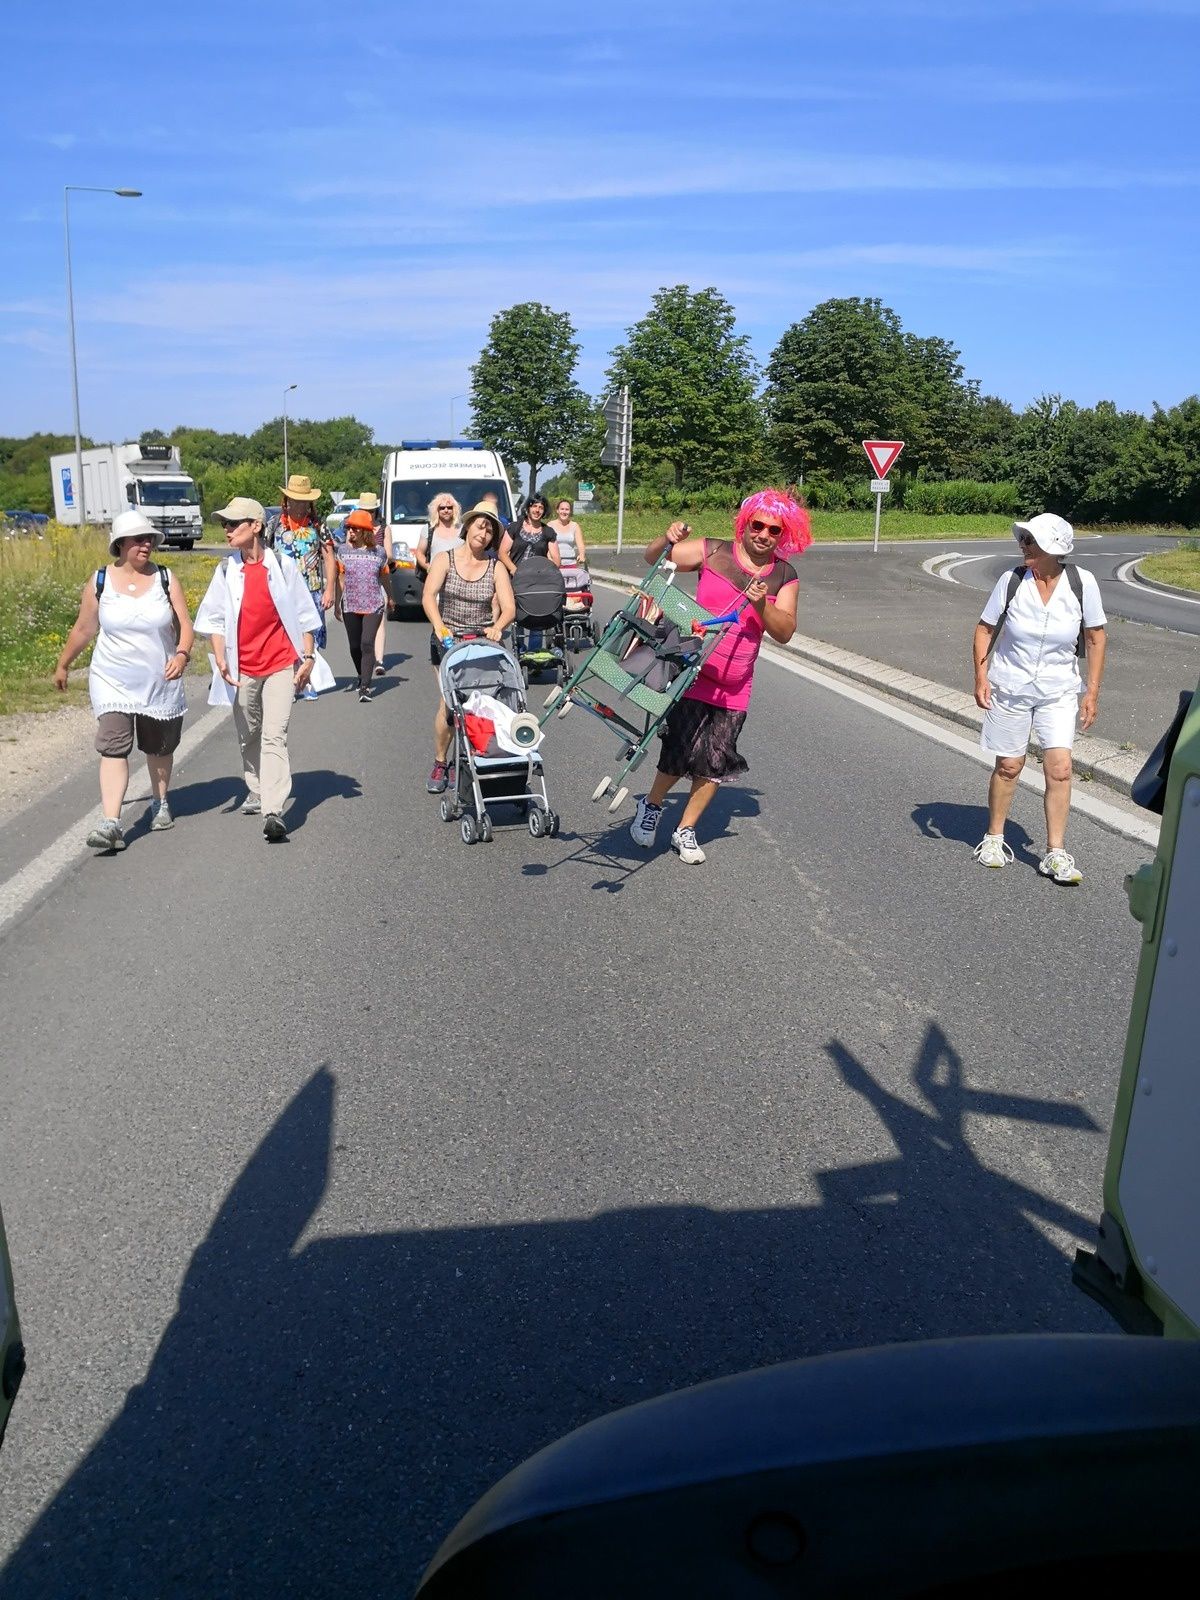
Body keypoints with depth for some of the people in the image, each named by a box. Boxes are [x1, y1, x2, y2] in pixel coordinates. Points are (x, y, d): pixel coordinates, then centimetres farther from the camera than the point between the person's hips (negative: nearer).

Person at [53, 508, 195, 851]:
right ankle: (111, 824, -19)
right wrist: (63, 665, 19)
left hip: (161, 682, 1)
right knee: (113, 747, -14)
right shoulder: (99, 582, -1)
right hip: (113, 682, -1)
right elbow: (83, 629, 10)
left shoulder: (165, 579, -1)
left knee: (159, 748, 15)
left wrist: (182, 654, -23)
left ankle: (160, 803, 39)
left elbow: (184, 625, -4)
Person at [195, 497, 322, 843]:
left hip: (280, 664, -4)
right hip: (243, 668, 4)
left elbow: (303, 614, 2)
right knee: (248, 735, 15)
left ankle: (274, 811, -19)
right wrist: (220, 659, -5)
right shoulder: (227, 570, 3)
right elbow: (215, 617, 7)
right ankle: (256, 791, 36)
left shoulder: (282, 565, -4)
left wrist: (308, 658, -1)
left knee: (274, 735, -13)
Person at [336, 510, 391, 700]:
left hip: (373, 606, -2)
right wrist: (337, 603, 2)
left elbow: (384, 578, 16)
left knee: (367, 644, -15)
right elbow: (340, 578, 5)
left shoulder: (378, 553, 2)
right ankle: (363, 678, 32)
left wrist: (390, 599, 28)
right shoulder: (343, 551, 3)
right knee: (355, 646, 10)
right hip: (350, 606, 2)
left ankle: (365, 687, -15)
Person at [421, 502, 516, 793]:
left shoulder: (496, 568, 3)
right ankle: (439, 765, 4)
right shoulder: (445, 559, 0)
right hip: (448, 639, -1)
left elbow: (509, 608, -7)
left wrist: (497, 627, -29)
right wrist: (439, 626, -32)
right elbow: (428, 596, -14)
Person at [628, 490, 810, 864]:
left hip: (734, 687, 3)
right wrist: (667, 539, -20)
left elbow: (784, 633, -3)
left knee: (715, 762, 5)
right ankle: (651, 806, 23)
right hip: (693, 675, -3)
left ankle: (685, 831, 22)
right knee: (682, 752, -7)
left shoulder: (785, 577, 2)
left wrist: (761, 605, -20)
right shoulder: (713, 552, -4)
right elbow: (652, 559, 1)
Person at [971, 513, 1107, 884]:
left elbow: (1096, 636, 0)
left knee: (1059, 768, -9)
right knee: (1009, 766, 8)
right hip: (1009, 687, 0)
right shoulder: (1011, 581, -11)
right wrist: (981, 677, -9)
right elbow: (984, 629, 1)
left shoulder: (1082, 583, -10)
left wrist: (1092, 692, -2)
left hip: (1058, 691, 0)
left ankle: (1055, 854, 1)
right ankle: (994, 837, 28)